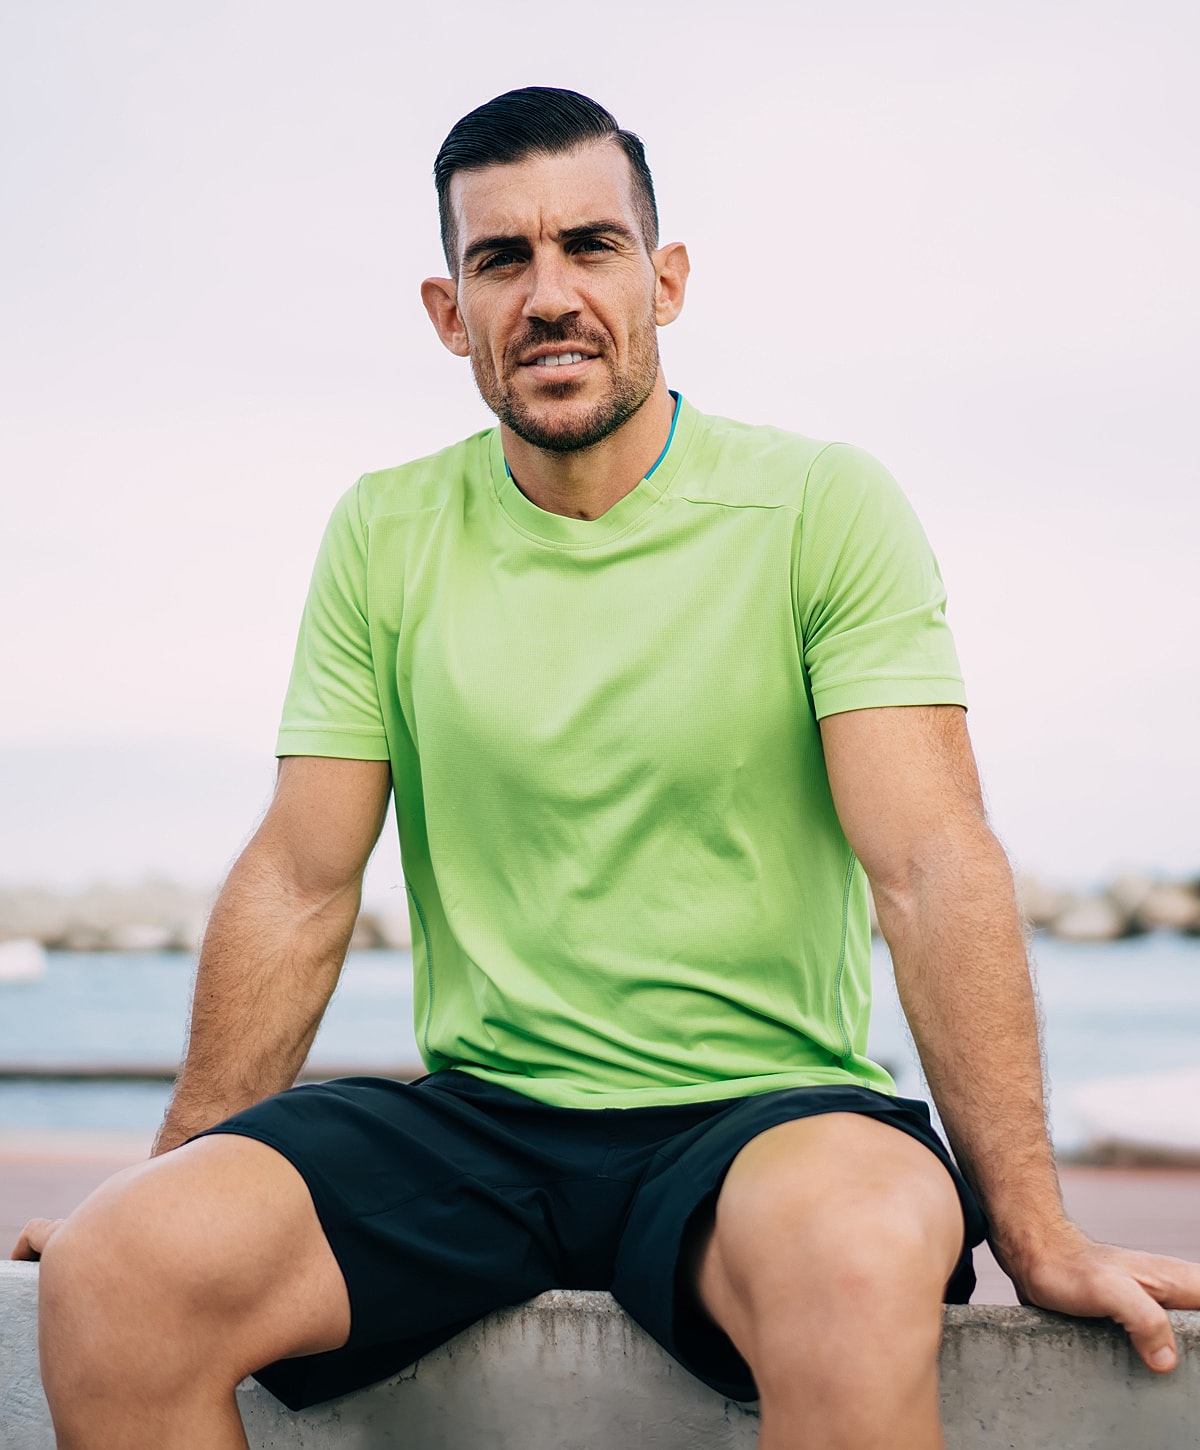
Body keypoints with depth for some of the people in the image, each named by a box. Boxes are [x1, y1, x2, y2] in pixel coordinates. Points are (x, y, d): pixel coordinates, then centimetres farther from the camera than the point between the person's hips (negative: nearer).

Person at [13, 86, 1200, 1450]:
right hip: (468, 1119, 3)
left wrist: (1035, 1236, -15)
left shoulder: (825, 507, -2)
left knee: (858, 1252, -38)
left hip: (760, 1109, -2)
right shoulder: (384, 534, 7)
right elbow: (301, 883, 8)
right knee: (113, 1274, -24)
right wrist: (167, 1187, 5)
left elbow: (933, 866, -8)